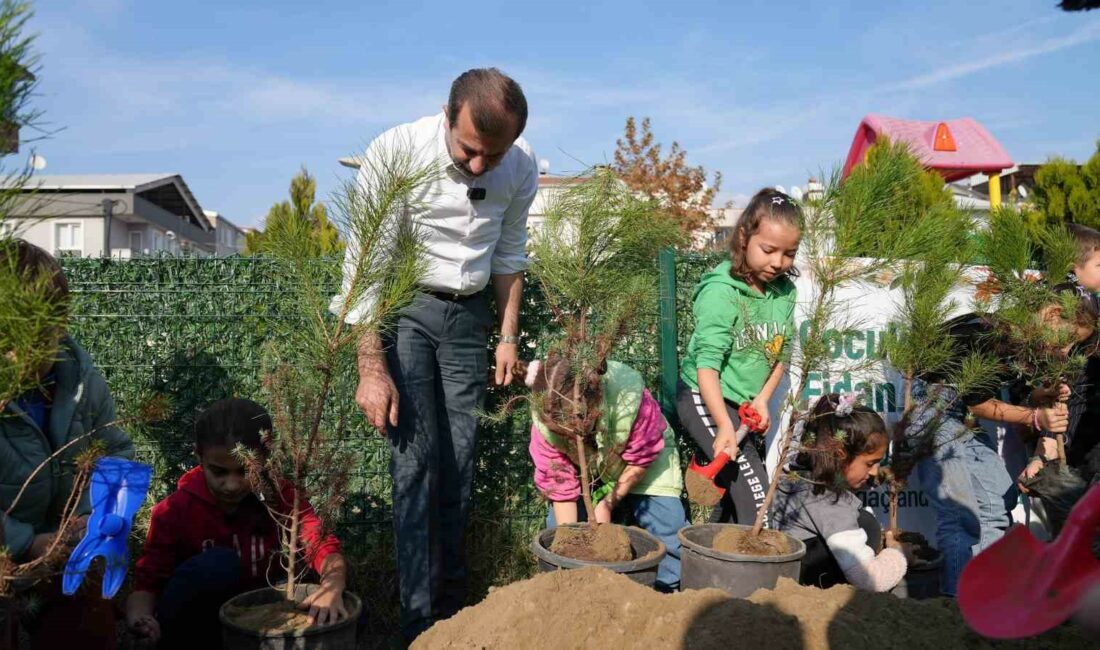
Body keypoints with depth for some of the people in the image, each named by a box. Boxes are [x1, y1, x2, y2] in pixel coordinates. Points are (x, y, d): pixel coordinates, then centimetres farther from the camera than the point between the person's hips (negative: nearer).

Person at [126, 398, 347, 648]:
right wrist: (139, 618, -38)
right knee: (217, 564, -33)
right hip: (194, 625, -2)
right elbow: (148, 580, -15)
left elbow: (323, 545, -19)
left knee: (332, 610, -25)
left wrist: (332, 587, -42)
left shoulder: (281, 495, -10)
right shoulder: (175, 511, -14)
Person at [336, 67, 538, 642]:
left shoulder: (521, 168, -8)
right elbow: (362, 266, -19)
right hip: (402, 309, -3)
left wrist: (508, 337, 10)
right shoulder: (396, 152, -22)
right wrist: (371, 369, -21)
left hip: (467, 314, 4)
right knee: (415, 459, -10)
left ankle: (454, 608, 21)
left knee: (459, 463, 4)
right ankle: (419, 623, 2)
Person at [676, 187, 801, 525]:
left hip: (745, 404, 7)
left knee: (730, 491, 13)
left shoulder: (784, 291, 1)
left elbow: (781, 352, 9)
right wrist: (724, 427, -33)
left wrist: (763, 398, -4)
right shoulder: (721, 291, -20)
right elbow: (707, 362, -26)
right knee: (755, 494, -14)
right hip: (705, 399, -7)